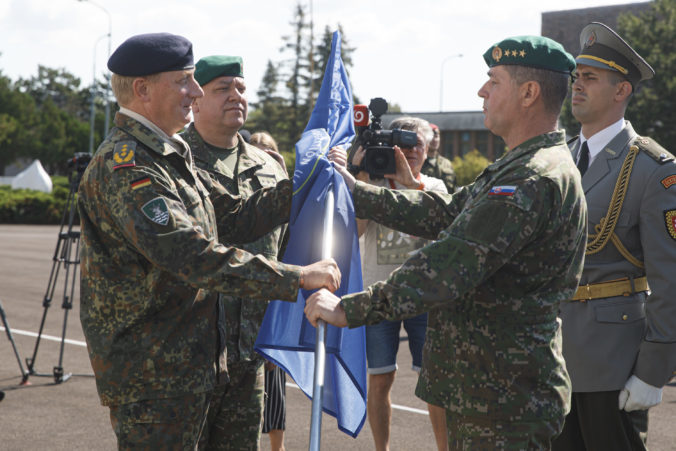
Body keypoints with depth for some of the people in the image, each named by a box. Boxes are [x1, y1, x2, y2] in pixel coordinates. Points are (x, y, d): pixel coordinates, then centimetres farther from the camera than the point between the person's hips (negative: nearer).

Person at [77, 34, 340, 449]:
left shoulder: (171, 159, 15)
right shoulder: (125, 168, -20)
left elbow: (238, 218, 16)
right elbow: (195, 257, -29)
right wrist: (297, 277, -26)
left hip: (190, 366, 10)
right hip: (151, 379, -10)